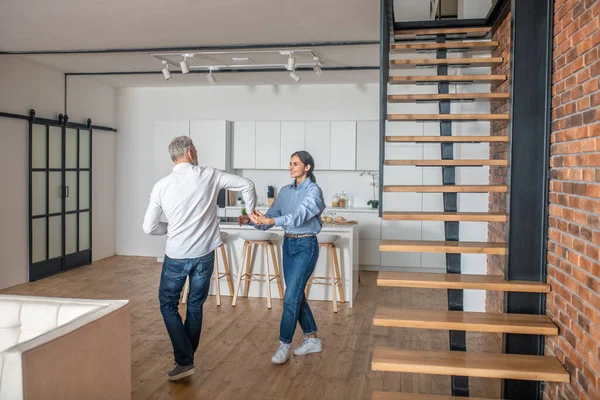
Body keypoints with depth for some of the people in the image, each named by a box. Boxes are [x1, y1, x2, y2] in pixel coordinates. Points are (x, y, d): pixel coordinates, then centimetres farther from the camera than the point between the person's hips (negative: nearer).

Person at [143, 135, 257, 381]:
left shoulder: (162, 186, -5)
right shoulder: (209, 175, -5)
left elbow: (149, 228, -2)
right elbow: (247, 185, -2)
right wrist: (251, 212, 14)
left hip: (176, 256, -1)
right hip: (204, 254, 1)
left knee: (168, 304, 14)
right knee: (195, 305, 17)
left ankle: (184, 361, 6)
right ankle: (186, 358, 27)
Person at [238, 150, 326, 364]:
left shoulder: (313, 190, -13)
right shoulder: (285, 191, 8)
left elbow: (300, 215, -29)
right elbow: (271, 215, 5)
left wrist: (271, 221, -41)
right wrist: (251, 220, -15)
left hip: (306, 246, -7)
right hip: (288, 244, 7)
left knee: (291, 296, -8)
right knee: (297, 294, 12)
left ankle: (284, 345, 4)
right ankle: (312, 339, 26)